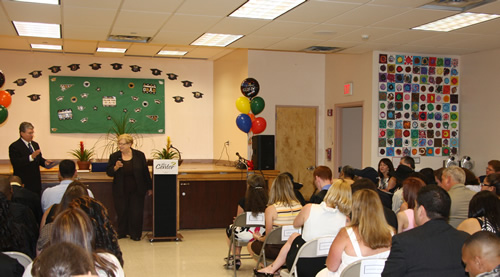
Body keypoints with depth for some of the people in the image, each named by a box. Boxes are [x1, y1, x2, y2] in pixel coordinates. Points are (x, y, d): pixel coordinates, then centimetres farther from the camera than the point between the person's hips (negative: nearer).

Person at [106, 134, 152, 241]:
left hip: (137, 191, -1)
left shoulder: (139, 155, -1)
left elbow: (146, 172, 4)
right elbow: (109, 172, 1)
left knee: (136, 212, 0)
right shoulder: (114, 156, 1)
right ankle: (121, 232, 23)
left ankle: (135, 234, 12)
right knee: (121, 212, 6)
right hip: (120, 191, 1)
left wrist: (149, 188, 5)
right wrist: (116, 167, -21)